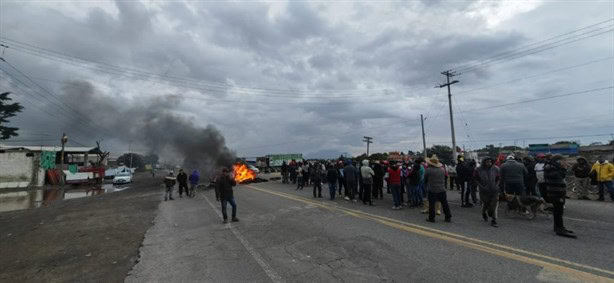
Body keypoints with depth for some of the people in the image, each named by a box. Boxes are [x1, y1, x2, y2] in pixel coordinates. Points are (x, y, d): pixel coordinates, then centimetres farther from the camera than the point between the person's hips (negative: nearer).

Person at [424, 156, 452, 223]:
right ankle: (448, 217, 21)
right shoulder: (442, 170, 4)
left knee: (431, 204, 3)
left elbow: (425, 180, 2)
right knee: (445, 204, 13)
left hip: (432, 190, -4)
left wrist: (427, 185, 19)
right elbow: (444, 179, 16)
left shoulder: (428, 170, -9)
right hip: (442, 189, 4)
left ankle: (431, 218, 8)